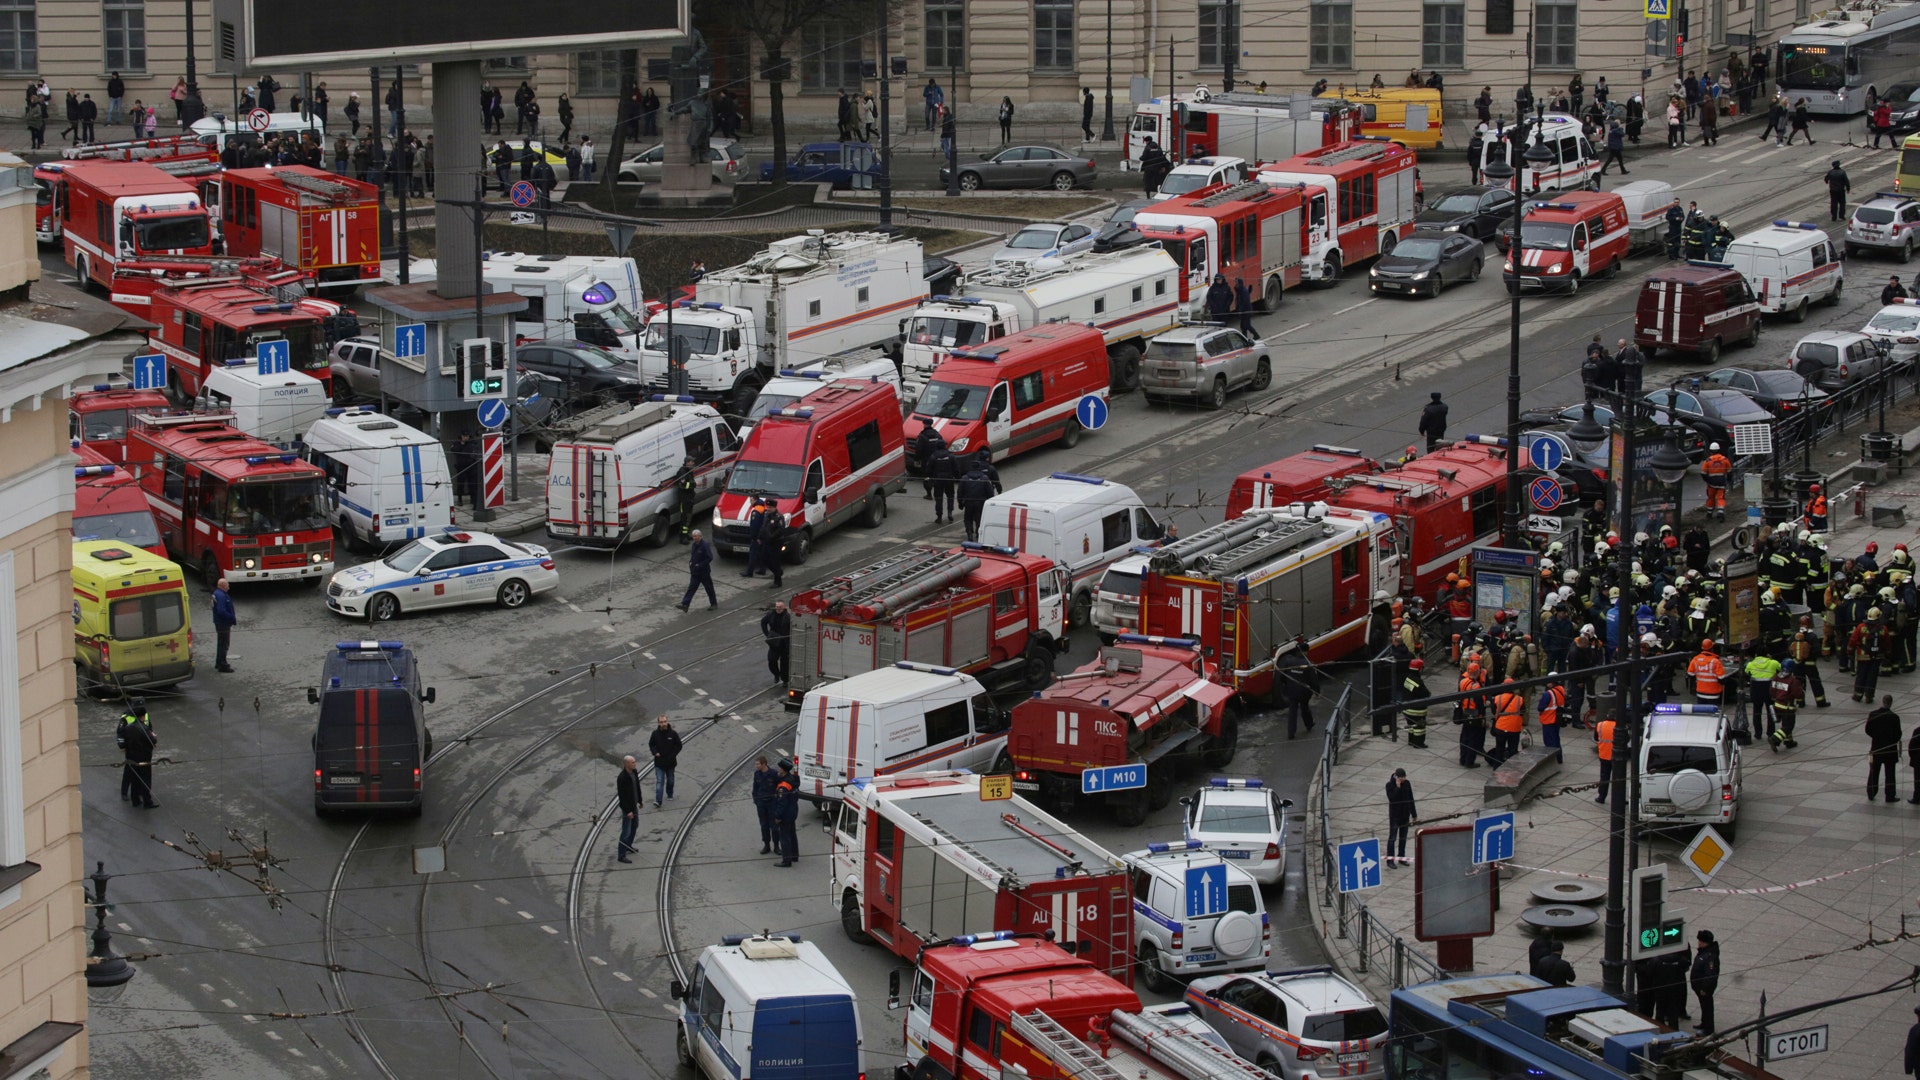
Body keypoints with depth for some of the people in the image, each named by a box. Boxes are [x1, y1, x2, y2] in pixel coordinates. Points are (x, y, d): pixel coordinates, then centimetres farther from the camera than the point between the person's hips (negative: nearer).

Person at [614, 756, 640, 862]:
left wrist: (639, 800, 18)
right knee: (626, 832, -3)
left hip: (634, 804, 9)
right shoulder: (622, 778, -29)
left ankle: (628, 846, 44)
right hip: (627, 807, -9)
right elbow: (621, 796, -26)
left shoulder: (634, 772, -3)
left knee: (634, 826, 25)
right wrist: (628, 811, -24)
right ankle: (622, 856, 6)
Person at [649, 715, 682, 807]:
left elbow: (678, 746, 1)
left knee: (670, 780, 19)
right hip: (659, 762, -1)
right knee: (659, 782, -9)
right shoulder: (655, 734, -6)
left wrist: (673, 755, -12)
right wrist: (655, 752, -9)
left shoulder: (673, 734, -8)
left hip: (670, 762, 1)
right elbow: (651, 744, 9)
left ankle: (670, 795, 42)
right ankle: (658, 801, -14)